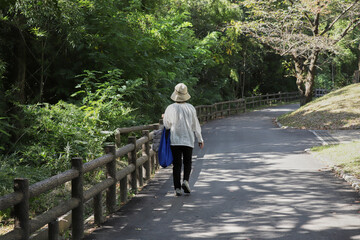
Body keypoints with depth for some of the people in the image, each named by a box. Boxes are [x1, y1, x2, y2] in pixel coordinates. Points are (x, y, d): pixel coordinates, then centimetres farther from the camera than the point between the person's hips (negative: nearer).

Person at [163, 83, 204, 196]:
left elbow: (166, 125, 1)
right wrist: (200, 140, 15)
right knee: (187, 163, 13)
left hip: (175, 140, 0)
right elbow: (196, 125, 5)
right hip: (188, 140, 0)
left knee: (176, 164, 3)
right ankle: (185, 180, -10)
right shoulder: (190, 108, -2)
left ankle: (177, 188, -2)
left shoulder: (170, 108, -5)